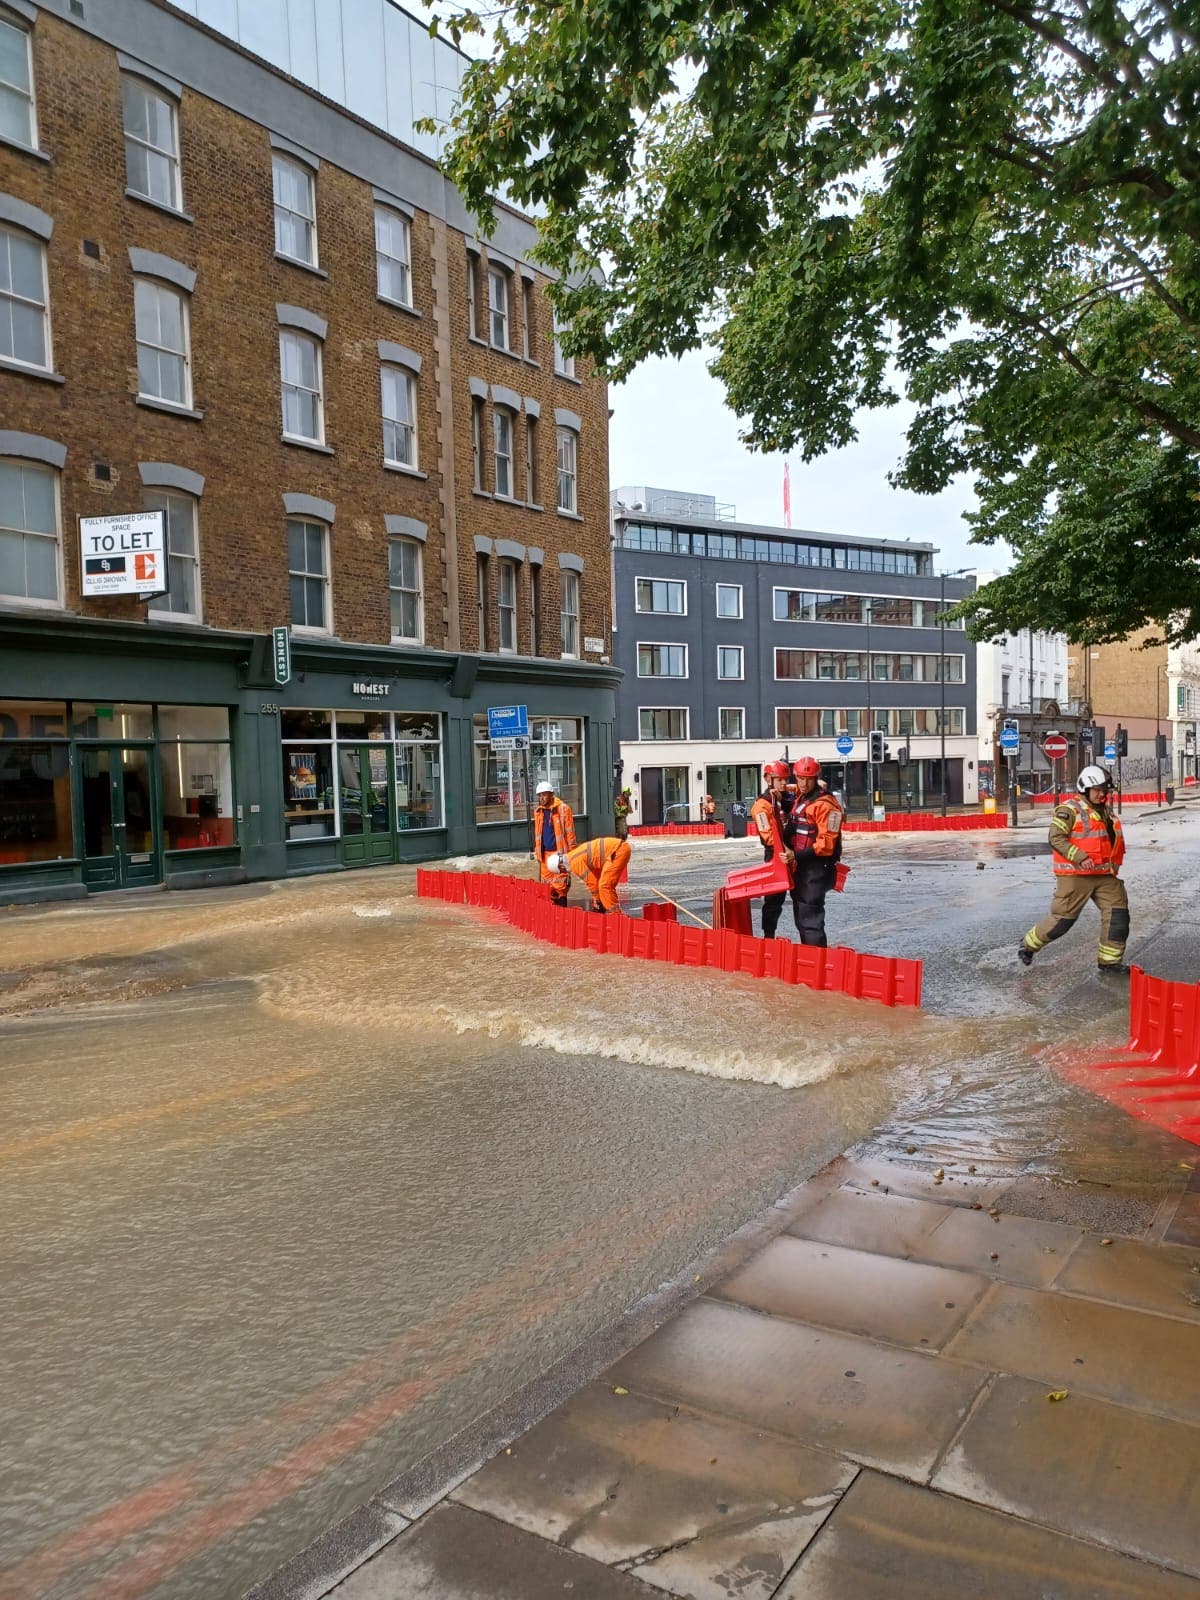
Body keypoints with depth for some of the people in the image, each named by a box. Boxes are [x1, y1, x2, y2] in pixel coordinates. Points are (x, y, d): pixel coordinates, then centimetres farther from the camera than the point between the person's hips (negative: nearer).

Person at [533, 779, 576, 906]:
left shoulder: (563, 808, -5)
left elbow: (570, 832, -5)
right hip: (545, 853, 6)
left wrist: (571, 852, -8)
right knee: (547, 884, 8)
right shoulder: (538, 811, 12)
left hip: (559, 852, -6)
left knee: (560, 884, -6)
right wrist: (537, 852, 15)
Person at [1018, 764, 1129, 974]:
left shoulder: (1107, 811, 17)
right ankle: (1029, 944, 17)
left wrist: (1114, 864, 21)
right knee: (1063, 918, -4)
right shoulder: (1070, 809, -9)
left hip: (1105, 874, 7)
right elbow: (1056, 838, -17)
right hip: (1075, 875, -7)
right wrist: (1080, 858, -25)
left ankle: (1110, 962, 9)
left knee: (1118, 914, -2)